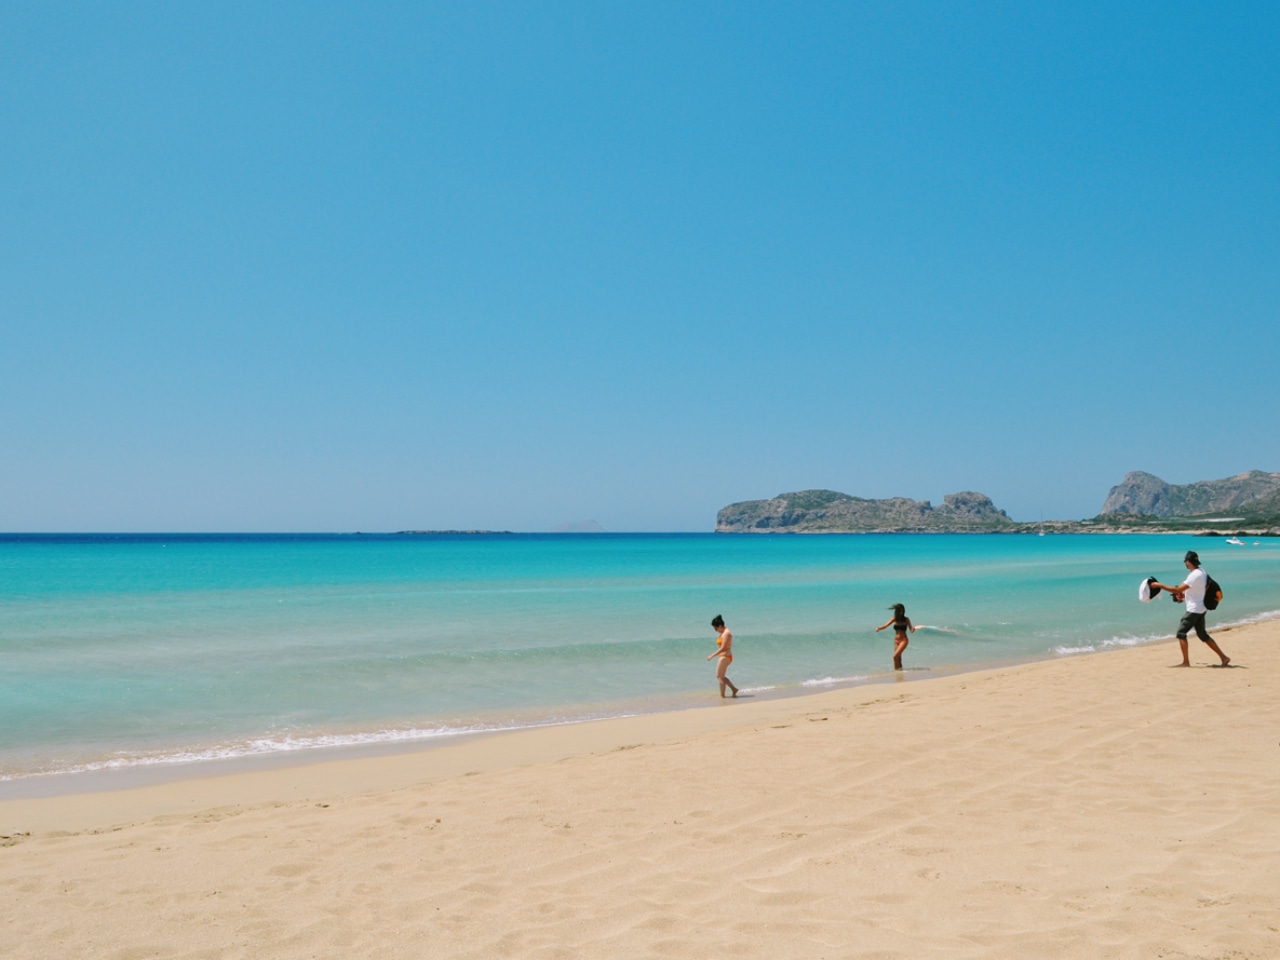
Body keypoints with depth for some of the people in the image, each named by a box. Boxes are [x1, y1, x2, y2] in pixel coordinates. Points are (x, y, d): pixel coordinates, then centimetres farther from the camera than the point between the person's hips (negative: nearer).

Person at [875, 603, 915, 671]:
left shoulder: (906, 619, -5)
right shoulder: (895, 619, 2)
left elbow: (911, 630, -7)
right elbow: (886, 626, -4)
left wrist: (913, 629, -30)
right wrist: (879, 628, -23)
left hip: (903, 640, -4)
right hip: (896, 640, 4)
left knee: (895, 656, -19)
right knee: (898, 658, 7)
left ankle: (897, 670, -11)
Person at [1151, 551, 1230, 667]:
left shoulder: (1194, 575, -21)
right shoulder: (1202, 573, 9)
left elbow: (1178, 590, -25)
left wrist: (1160, 585, -20)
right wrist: (1184, 595, 13)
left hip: (1194, 610, -9)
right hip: (1200, 609, 9)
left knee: (1181, 633, -3)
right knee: (1203, 635, 16)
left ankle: (1186, 662, 0)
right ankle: (1223, 657, 16)